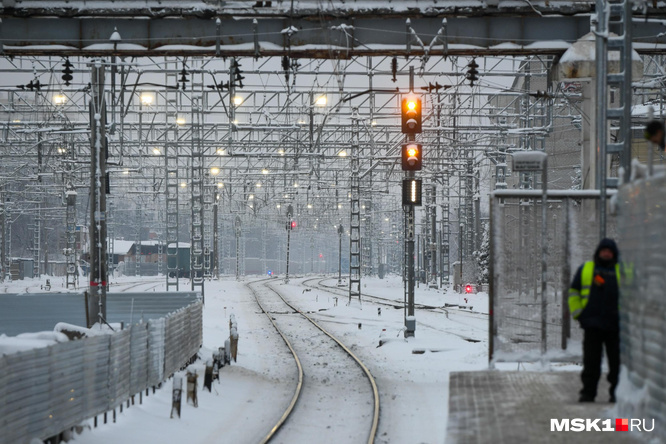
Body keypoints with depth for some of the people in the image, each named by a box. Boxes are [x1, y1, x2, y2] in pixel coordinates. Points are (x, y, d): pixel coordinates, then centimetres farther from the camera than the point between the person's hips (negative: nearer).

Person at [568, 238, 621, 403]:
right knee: (591, 361, 0)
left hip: (615, 325, 0)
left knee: (617, 361, 1)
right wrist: (577, 313, 4)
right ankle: (588, 392, 4)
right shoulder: (585, 270, 12)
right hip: (592, 324, 0)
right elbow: (574, 292, 15)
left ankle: (617, 392, 8)